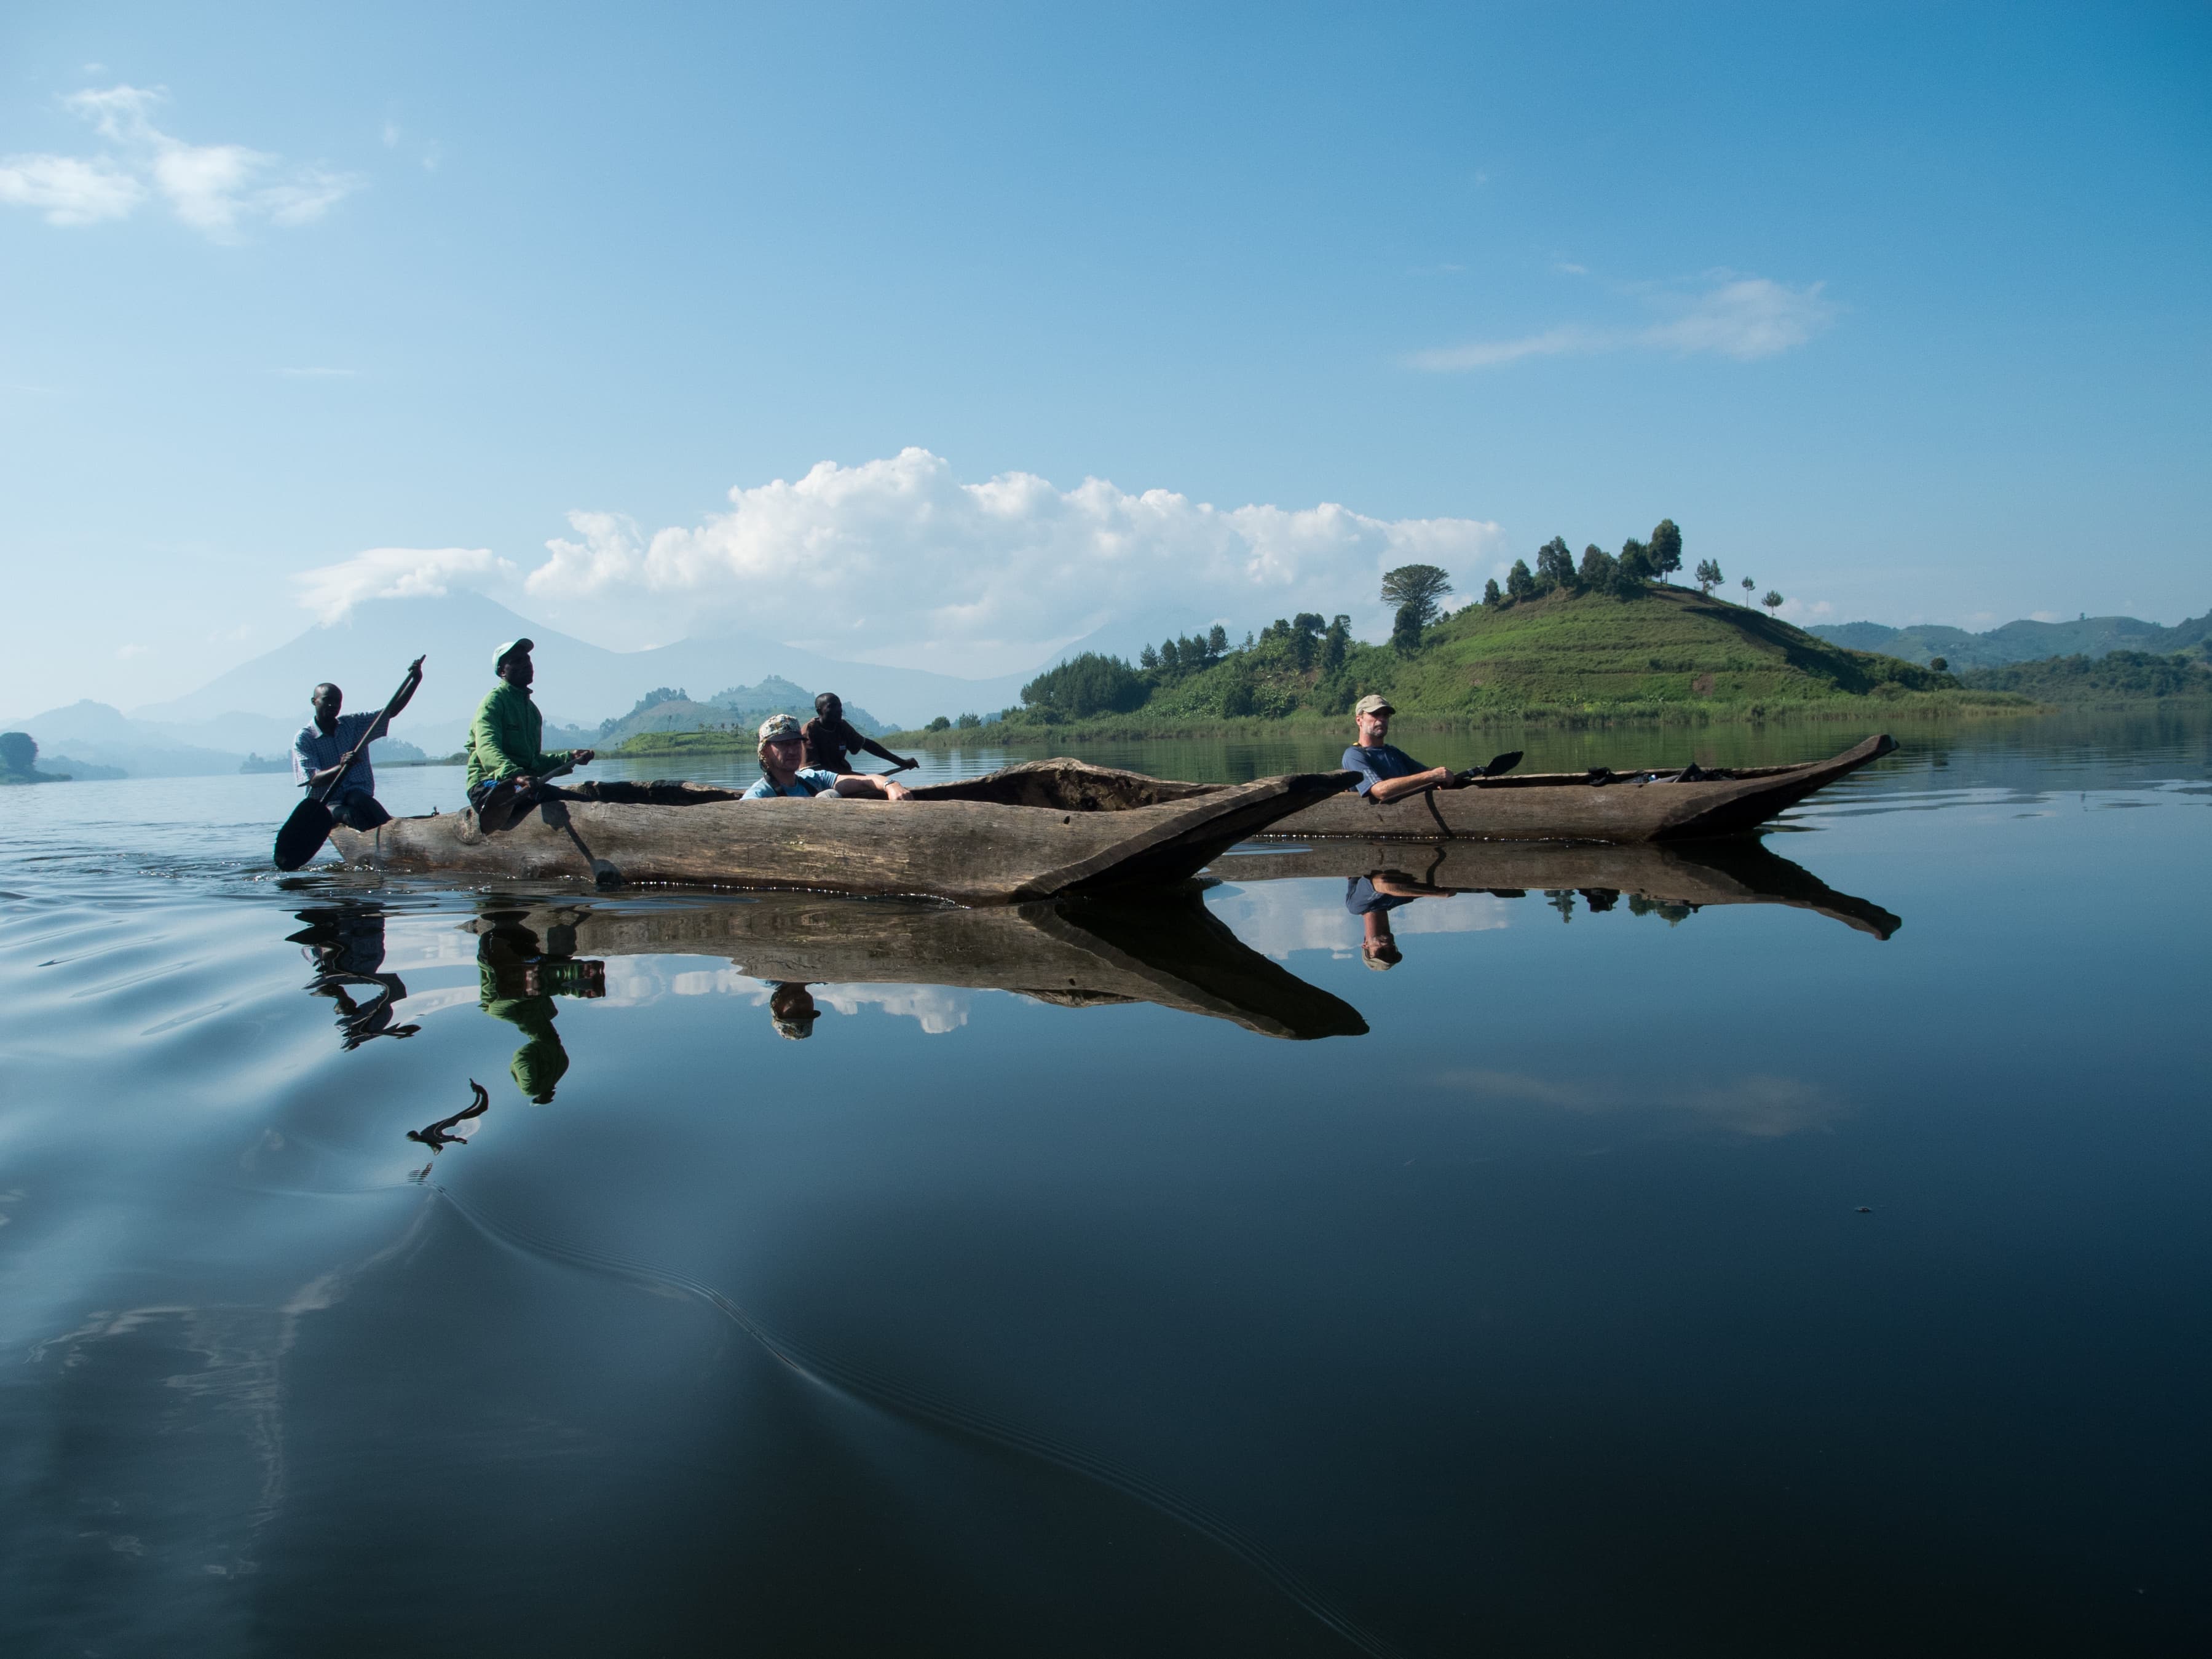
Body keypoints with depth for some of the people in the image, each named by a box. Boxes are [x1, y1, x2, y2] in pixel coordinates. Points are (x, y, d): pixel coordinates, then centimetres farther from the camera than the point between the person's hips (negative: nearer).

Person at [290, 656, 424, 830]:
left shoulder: (353, 724, 12)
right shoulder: (304, 738, 0)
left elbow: (392, 710, 7)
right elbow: (314, 780, -12)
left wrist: (415, 680, -6)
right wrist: (341, 768, -32)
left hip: (361, 797, 2)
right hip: (327, 803, -2)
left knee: (357, 798, -35)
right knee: (349, 816, -35)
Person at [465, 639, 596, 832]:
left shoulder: (531, 709, 24)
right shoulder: (494, 701, -4)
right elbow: (487, 750, -22)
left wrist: (570, 758, 15)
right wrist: (514, 775, -40)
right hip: (489, 786, -9)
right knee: (534, 793, -40)